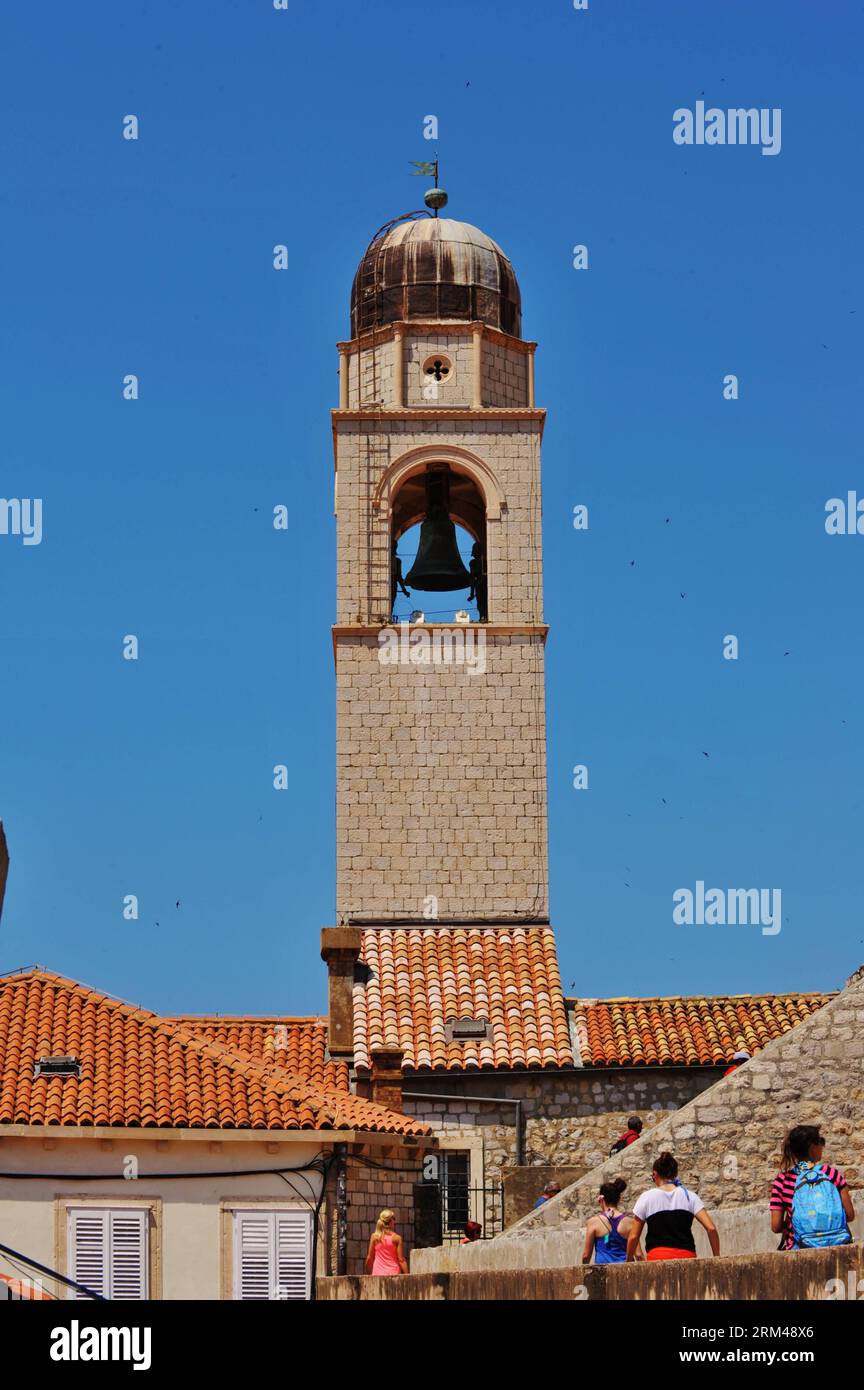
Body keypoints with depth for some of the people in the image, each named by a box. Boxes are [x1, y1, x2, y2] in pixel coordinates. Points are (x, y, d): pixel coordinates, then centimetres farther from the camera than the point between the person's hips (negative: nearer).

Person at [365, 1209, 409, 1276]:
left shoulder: (374, 1237, 2)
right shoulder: (397, 1238, -3)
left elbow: (369, 1258, 6)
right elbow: (401, 1259, -5)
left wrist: (368, 1274, 17)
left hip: (378, 1273, 1)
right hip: (394, 1273, -1)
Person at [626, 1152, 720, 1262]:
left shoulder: (646, 1198, 6)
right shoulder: (689, 1196, 10)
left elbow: (633, 1236, 8)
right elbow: (711, 1229, 1)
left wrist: (629, 1261, 21)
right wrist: (717, 1257, 10)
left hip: (658, 1257, -2)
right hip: (687, 1256, 2)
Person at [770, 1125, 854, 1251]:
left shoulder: (782, 1181, -2)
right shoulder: (833, 1174, -2)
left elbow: (776, 1227, -4)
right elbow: (850, 1215, 2)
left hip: (800, 1250, 0)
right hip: (836, 1245, 0)